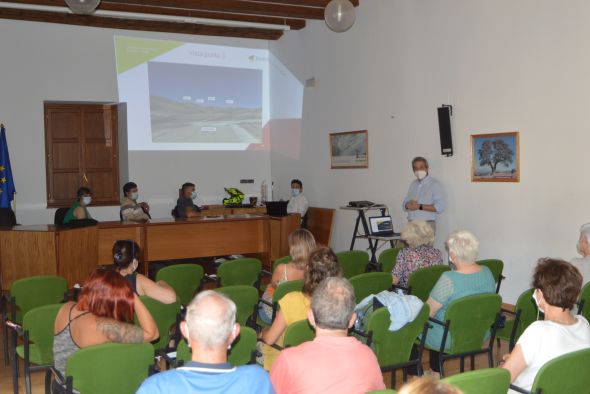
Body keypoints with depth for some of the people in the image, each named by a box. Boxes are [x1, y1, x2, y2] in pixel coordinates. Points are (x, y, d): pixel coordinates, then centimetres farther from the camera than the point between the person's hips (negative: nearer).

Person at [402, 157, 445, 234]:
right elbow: (404, 204, 19)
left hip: (427, 225, -5)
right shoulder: (413, 184, 16)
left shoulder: (435, 184, -3)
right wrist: (408, 205, -5)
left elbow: (440, 207, -11)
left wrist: (420, 206, -16)